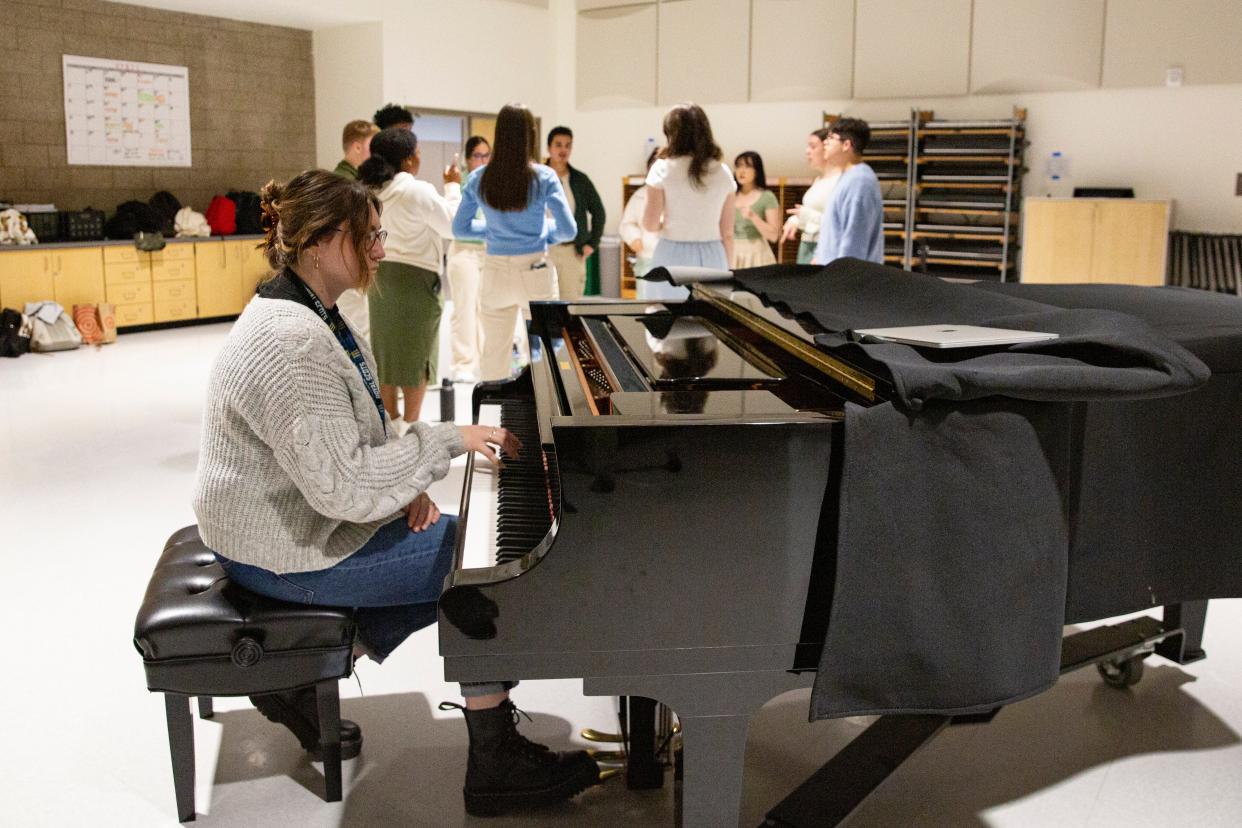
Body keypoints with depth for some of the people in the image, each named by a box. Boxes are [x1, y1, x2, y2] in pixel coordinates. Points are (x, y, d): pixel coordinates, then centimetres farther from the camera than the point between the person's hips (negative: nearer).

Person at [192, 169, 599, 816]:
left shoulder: (308, 313, 6)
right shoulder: (293, 344, -28)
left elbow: (346, 436, 13)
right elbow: (342, 486, -31)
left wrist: (405, 485, -2)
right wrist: (446, 441, -24)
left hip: (300, 512, 10)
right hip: (284, 549, -10)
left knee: (459, 545, 14)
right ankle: (495, 766, 4)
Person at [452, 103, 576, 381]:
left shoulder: (479, 179, -1)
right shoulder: (544, 177, -8)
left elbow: (459, 229, 6)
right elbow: (568, 231, -9)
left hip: (495, 273, 2)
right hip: (535, 272, -2)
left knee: (494, 352, 12)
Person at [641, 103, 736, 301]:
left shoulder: (663, 168, -5)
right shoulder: (723, 173, 3)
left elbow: (650, 224, -7)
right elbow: (727, 233, 5)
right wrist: (726, 268, 15)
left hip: (673, 255, -2)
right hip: (712, 257, 2)